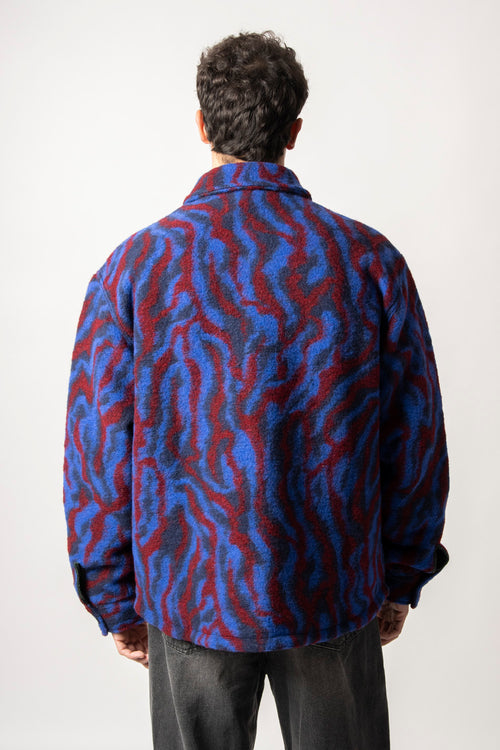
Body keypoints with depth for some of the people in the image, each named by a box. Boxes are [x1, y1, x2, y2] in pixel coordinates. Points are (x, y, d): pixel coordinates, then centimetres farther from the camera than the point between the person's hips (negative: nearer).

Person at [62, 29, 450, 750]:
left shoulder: (134, 267, -10)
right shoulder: (371, 260, -7)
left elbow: (96, 454, -6)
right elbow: (417, 439, -2)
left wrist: (116, 602, 7)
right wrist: (402, 578, 12)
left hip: (191, 599, 0)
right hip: (335, 596, 1)